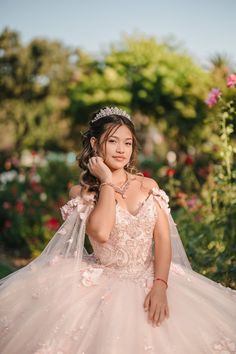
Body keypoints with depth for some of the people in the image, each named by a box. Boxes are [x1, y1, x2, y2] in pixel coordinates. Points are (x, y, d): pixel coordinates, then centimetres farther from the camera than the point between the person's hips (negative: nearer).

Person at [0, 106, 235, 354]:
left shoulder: (148, 185, 6)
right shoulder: (81, 192, -1)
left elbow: (163, 238, -1)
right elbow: (101, 233, -21)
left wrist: (160, 286, -15)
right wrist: (107, 182, -11)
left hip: (151, 280, 2)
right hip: (105, 285, -2)